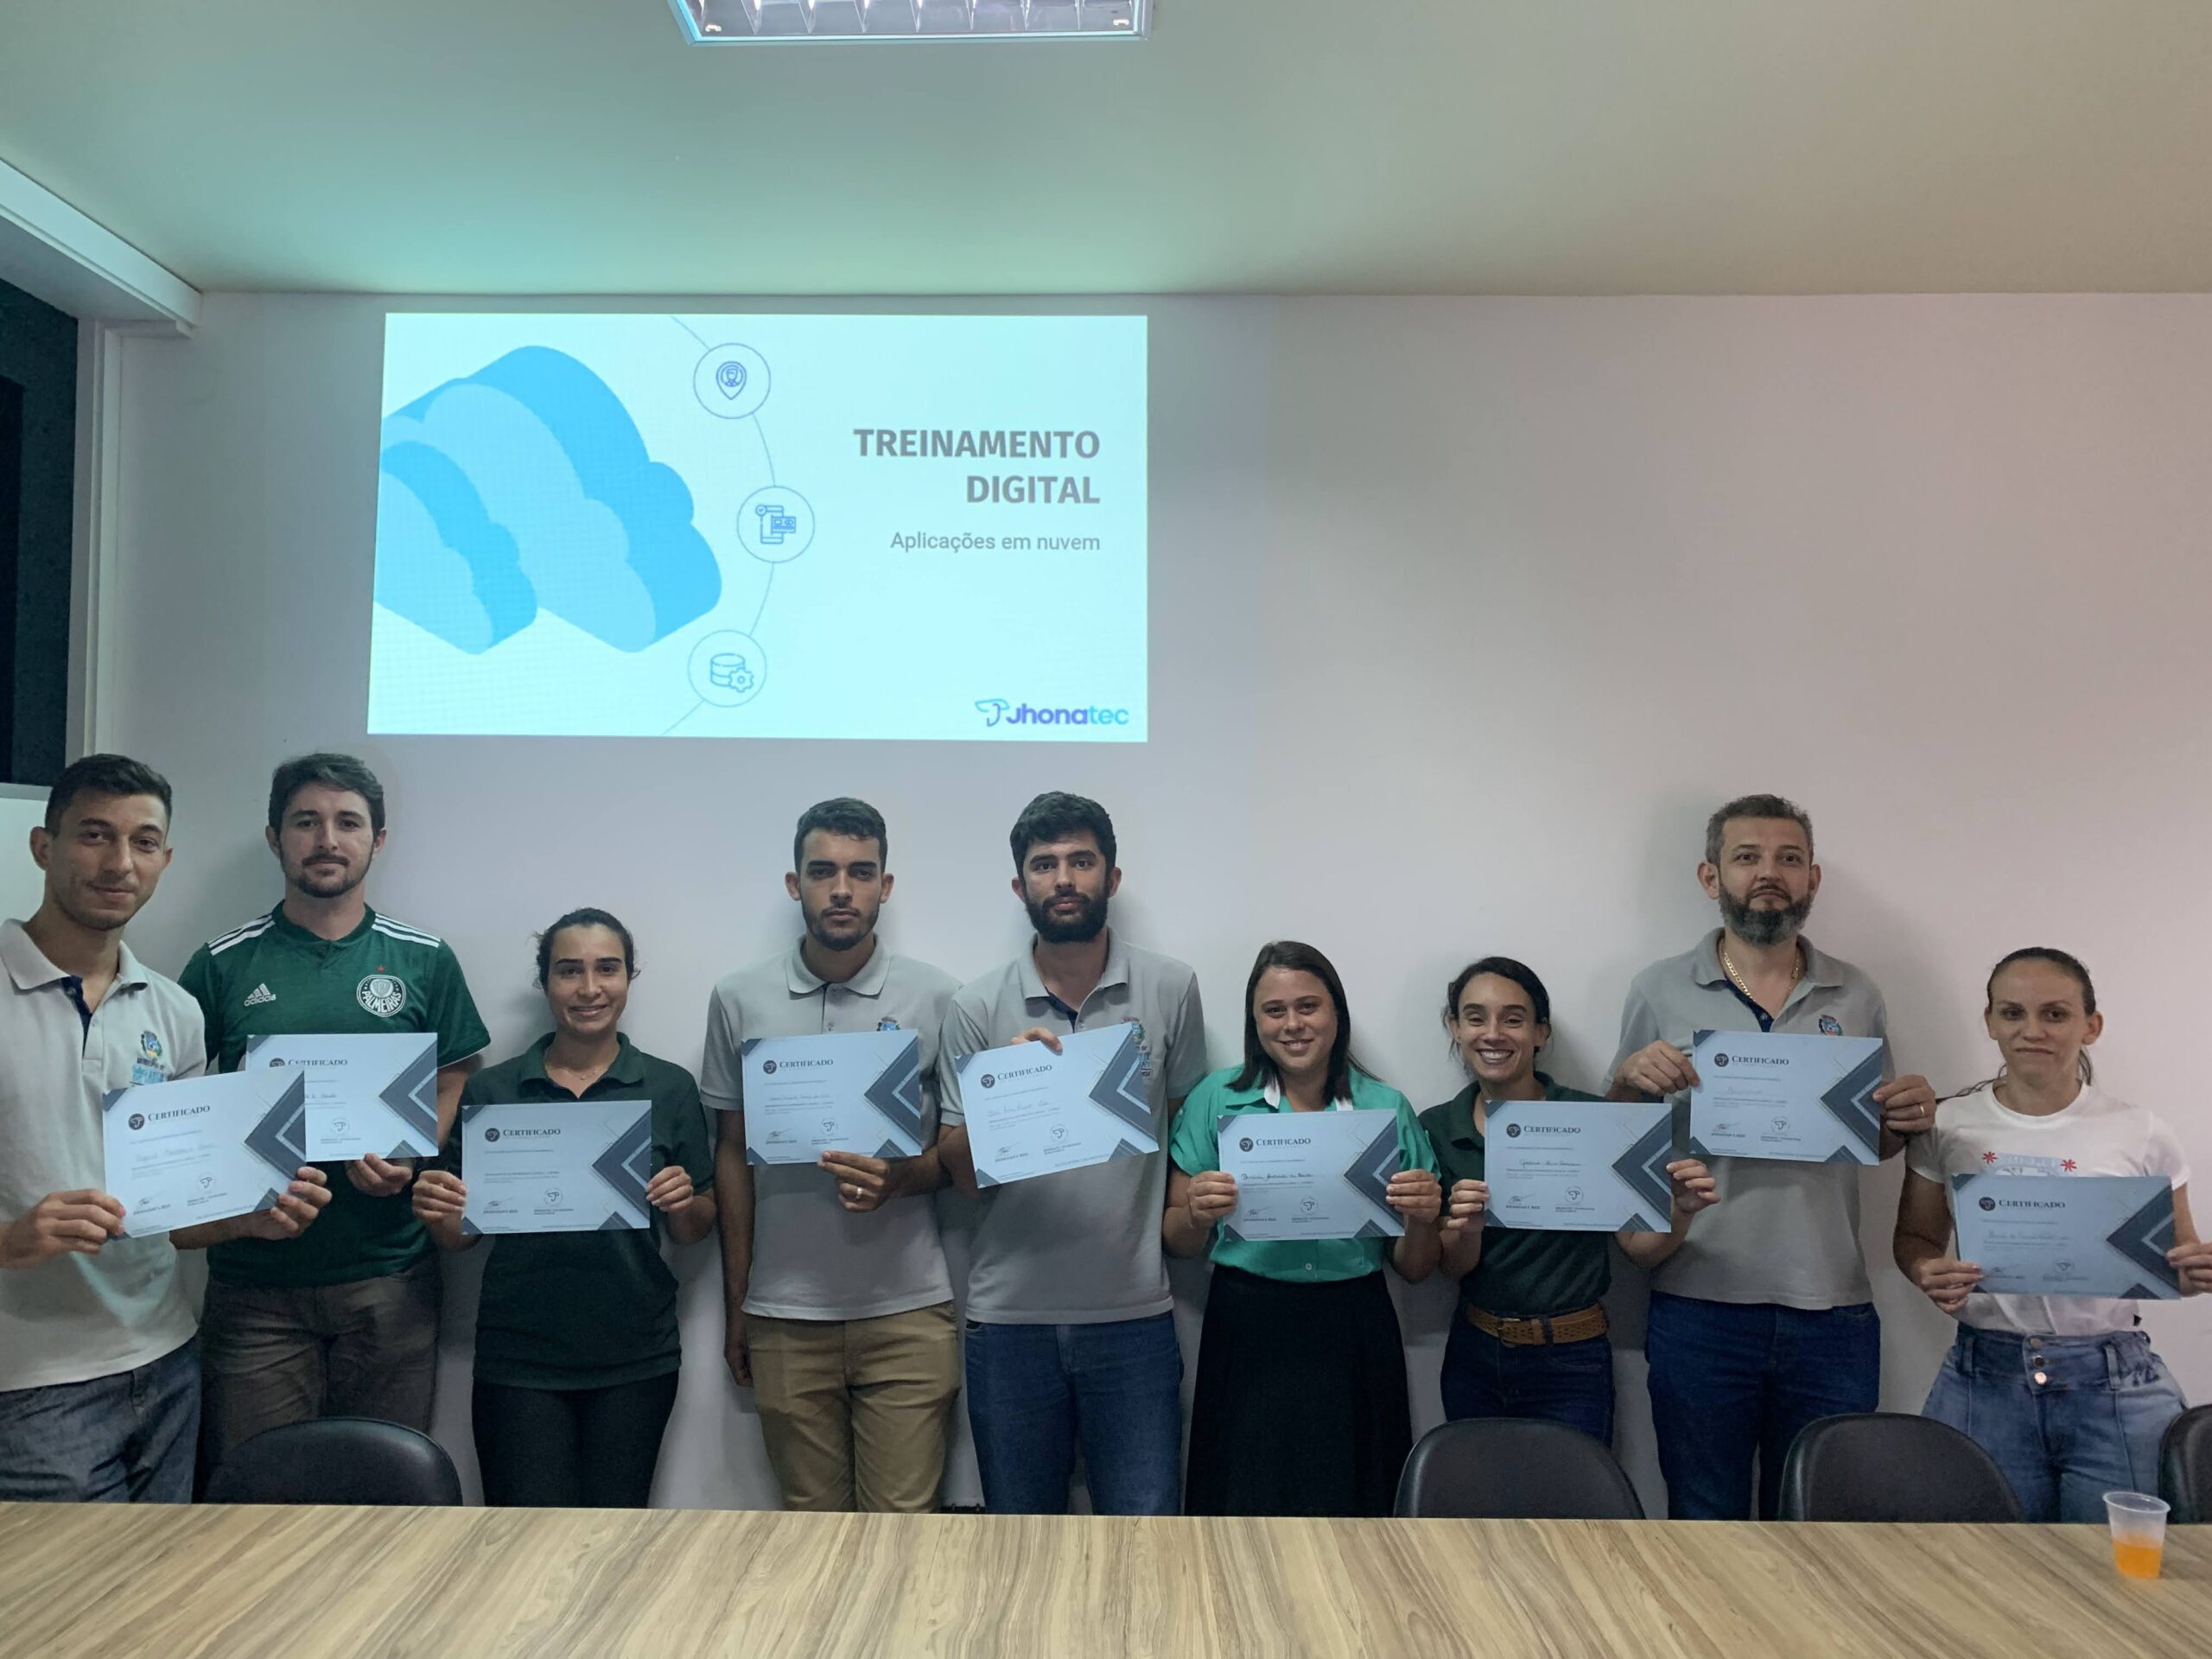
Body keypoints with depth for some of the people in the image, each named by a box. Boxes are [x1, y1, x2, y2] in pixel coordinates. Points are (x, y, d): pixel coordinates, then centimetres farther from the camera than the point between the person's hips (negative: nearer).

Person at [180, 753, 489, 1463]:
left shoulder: (425, 961, 4)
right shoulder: (223, 964, 4)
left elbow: (453, 1086, 8)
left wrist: (407, 1162, -10)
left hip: (389, 1277, 0)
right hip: (254, 1280, 0)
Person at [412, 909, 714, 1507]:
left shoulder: (670, 1088, 2)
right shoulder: (491, 1090, 3)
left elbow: (694, 1232, 6)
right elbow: (461, 1235, 7)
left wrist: (684, 1203, -15)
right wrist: (437, 1211, -13)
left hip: (634, 1359, 0)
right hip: (519, 1360, 0)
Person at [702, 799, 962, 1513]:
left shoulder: (935, 997, -1)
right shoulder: (740, 999, 3)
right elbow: (732, 1155, 9)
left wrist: (900, 1178, -17)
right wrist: (735, 1304, 9)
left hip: (908, 1308, -1)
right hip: (785, 1316, 1)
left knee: (904, 1515, 3)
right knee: (810, 1513, 12)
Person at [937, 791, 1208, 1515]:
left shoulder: (1171, 988, 0)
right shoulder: (977, 1007, -1)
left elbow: (1188, 1132, 8)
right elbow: (961, 1170, 0)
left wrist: (1176, 1234, -3)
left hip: (1133, 1311, -1)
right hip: (1009, 1313, 1)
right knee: (1021, 1519, 16)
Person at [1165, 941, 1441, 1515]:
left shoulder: (1388, 1109, 4)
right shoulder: (1216, 1099, 2)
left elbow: (1414, 1270, 9)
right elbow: (1179, 1246, 6)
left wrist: (1421, 1217, -12)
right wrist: (1198, 1212, -15)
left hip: (1355, 1339, 1)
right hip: (1247, 1334, 0)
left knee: (1352, 1502, 6)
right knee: (1247, 1503, 4)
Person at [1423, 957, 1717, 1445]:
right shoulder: (1437, 1128, -2)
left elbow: (1640, 1248, -3)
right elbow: (1454, 1266, -1)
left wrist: (1681, 1210, -23)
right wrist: (1467, 1227, -22)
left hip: (1569, 1366, -3)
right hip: (1473, 1356, 3)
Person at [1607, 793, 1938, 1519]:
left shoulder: (1857, 997, 7)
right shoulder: (1659, 991, 0)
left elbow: (1876, 1143, 15)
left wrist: (1908, 1118, -6)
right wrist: (1631, 1081, -14)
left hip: (1831, 1312, 2)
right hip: (1698, 1305, -1)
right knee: (1703, 1521, 12)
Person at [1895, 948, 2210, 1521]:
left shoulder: (2141, 1134, 1)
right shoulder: (1948, 1126, 1)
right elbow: (1916, 1238, 9)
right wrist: (1930, 1276, -12)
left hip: (2114, 1386, 0)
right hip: (1985, 1380, 0)